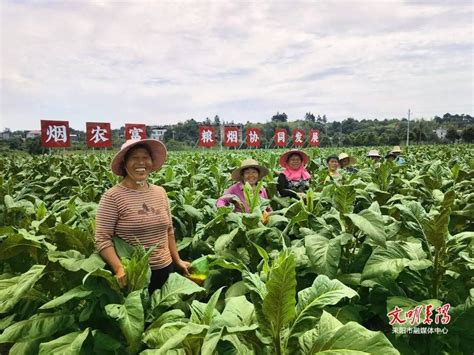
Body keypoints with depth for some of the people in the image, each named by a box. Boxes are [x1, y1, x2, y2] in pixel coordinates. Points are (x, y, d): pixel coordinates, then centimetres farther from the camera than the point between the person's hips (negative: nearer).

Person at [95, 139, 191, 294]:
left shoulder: (160, 192, 4)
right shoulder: (112, 197, -12)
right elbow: (102, 239, -14)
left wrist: (178, 260, 10)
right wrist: (119, 269, -25)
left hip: (165, 269, 5)